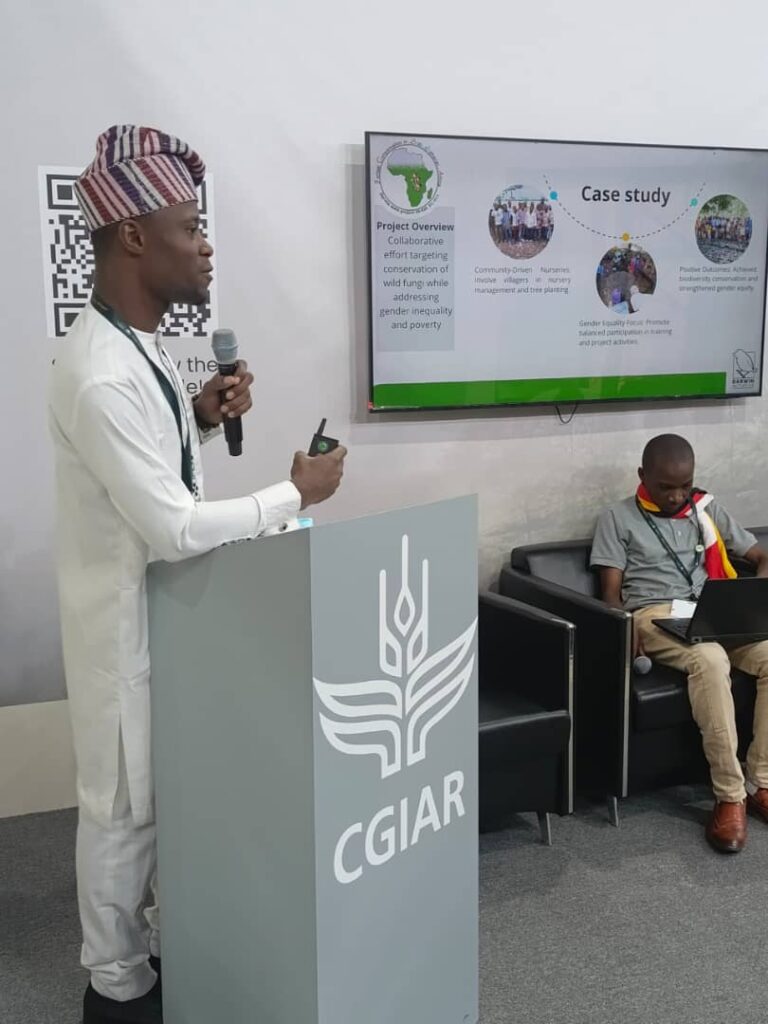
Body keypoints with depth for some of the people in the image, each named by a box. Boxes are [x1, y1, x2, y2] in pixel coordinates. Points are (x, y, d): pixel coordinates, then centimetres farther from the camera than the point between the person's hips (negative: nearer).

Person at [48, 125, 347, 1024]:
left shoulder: (136, 345, 4)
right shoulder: (102, 373, -28)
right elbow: (171, 528, -29)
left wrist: (201, 420, 0)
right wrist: (296, 494, -19)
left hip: (168, 602, 9)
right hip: (127, 614, -9)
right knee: (126, 803, 8)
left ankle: (170, 939, 41)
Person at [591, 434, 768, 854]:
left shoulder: (707, 509, 18)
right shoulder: (617, 519, 7)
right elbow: (611, 594, 2)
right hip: (653, 615, -4)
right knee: (710, 659, -37)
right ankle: (730, 795, -28)